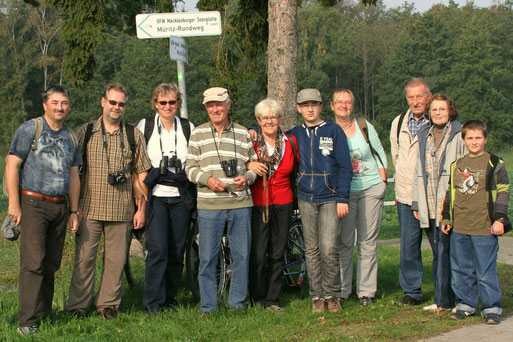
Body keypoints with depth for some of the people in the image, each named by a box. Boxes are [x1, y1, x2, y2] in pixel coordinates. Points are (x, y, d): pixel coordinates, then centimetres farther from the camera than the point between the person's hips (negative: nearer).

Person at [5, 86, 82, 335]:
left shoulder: (71, 138, 16)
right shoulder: (30, 129, -1)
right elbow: (12, 165, -6)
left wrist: (74, 211, 17)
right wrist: (13, 203, -12)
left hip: (60, 207, 6)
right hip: (33, 204, -5)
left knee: (52, 264, 8)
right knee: (33, 262, -12)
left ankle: (44, 313, 19)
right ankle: (27, 321, -11)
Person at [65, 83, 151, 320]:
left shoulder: (134, 136, 9)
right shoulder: (85, 132, 6)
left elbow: (142, 173, 10)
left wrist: (141, 209, 4)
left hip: (121, 211, 1)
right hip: (89, 208, -1)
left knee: (116, 259, 5)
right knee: (84, 257, -1)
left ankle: (108, 304, 17)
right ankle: (78, 306, 9)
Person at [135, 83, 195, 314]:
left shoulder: (188, 128, 9)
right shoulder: (145, 126, 5)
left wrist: (186, 177, 2)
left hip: (181, 197, 2)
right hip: (155, 196, -2)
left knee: (177, 251, 4)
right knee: (158, 249, -12)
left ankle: (170, 299, 18)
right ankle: (153, 302, -4)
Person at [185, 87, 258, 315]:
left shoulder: (243, 134, 10)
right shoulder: (198, 134, 7)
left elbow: (254, 165, 15)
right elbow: (190, 168, 6)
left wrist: (247, 178, -6)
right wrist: (208, 179, -13)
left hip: (240, 203, 1)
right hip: (209, 204, -1)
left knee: (241, 255, 4)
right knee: (207, 258, 0)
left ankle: (238, 303, 17)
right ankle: (208, 306, 11)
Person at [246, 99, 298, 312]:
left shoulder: (290, 142, 6)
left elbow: (297, 170, 17)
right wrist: (248, 165, -19)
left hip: (283, 204, 3)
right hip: (257, 204, -3)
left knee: (277, 255, 6)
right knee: (258, 255, -5)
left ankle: (272, 299, 15)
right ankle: (258, 299, 9)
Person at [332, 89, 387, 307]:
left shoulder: (365, 127, 3)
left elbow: (380, 155, 9)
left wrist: (382, 183, 2)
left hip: (371, 189, 0)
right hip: (343, 192, 0)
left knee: (367, 242, 1)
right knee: (343, 242, -2)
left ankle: (366, 291, 8)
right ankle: (341, 291, 7)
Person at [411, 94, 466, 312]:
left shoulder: (460, 135, -2)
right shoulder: (424, 135, 16)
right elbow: (419, 171, 20)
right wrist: (416, 202, 15)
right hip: (431, 205, 5)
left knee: (453, 251, -6)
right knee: (439, 251, 8)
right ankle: (443, 300, 14)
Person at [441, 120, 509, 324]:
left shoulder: (495, 164, -1)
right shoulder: (456, 165, 12)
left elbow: (503, 193, -2)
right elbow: (450, 193, 19)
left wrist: (499, 219, -8)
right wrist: (446, 218, 16)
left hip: (484, 229, -5)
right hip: (459, 228, 5)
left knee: (486, 271, -1)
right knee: (461, 269, 10)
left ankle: (491, 308, 8)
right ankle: (465, 304, 22)